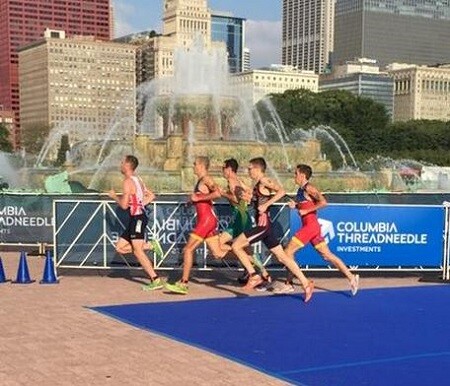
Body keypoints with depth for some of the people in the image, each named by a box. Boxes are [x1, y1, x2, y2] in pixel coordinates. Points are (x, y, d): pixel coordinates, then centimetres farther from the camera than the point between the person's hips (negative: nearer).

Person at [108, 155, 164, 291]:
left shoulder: (128, 181, -13)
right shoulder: (138, 179, 16)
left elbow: (124, 205, -17)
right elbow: (151, 195, 21)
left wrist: (114, 196, -1)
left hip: (137, 218, -10)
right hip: (135, 219, 10)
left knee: (137, 251, -10)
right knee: (120, 247, 11)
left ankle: (156, 280, -11)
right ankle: (150, 245, 8)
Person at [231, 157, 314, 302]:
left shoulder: (264, 181, -9)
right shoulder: (257, 185, 18)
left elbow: (281, 191, -24)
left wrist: (266, 205, -25)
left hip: (263, 225, -10)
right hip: (263, 226, 10)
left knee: (236, 246, -7)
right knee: (282, 256, 8)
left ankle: (254, 276, -5)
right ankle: (306, 283, 7)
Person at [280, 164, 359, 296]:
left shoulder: (309, 188, -12)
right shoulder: (301, 190, 15)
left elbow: (323, 202, -23)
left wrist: (306, 210, -20)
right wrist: (294, 205, 7)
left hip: (310, 225, -10)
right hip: (309, 226, 10)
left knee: (288, 251, -6)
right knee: (327, 255, 8)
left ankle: (289, 284, 0)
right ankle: (351, 277, 8)